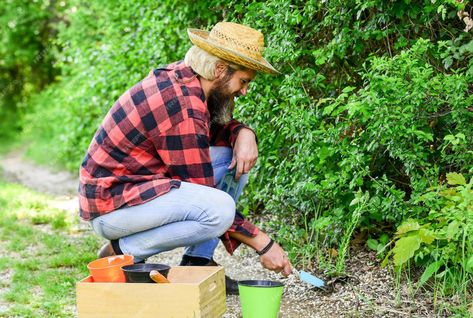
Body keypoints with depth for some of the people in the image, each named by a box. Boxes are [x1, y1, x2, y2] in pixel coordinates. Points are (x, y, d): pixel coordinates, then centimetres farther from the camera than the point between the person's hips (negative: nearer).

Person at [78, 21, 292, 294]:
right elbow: (208, 201, -20)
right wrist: (262, 242, -14)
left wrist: (244, 133, -6)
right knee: (221, 209, -30)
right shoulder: (182, 107, -25)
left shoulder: (181, 77, 2)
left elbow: (218, 128, 19)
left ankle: (198, 261, 3)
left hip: (138, 184, 10)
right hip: (112, 206, -10)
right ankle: (123, 252, -10)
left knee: (235, 156, 4)